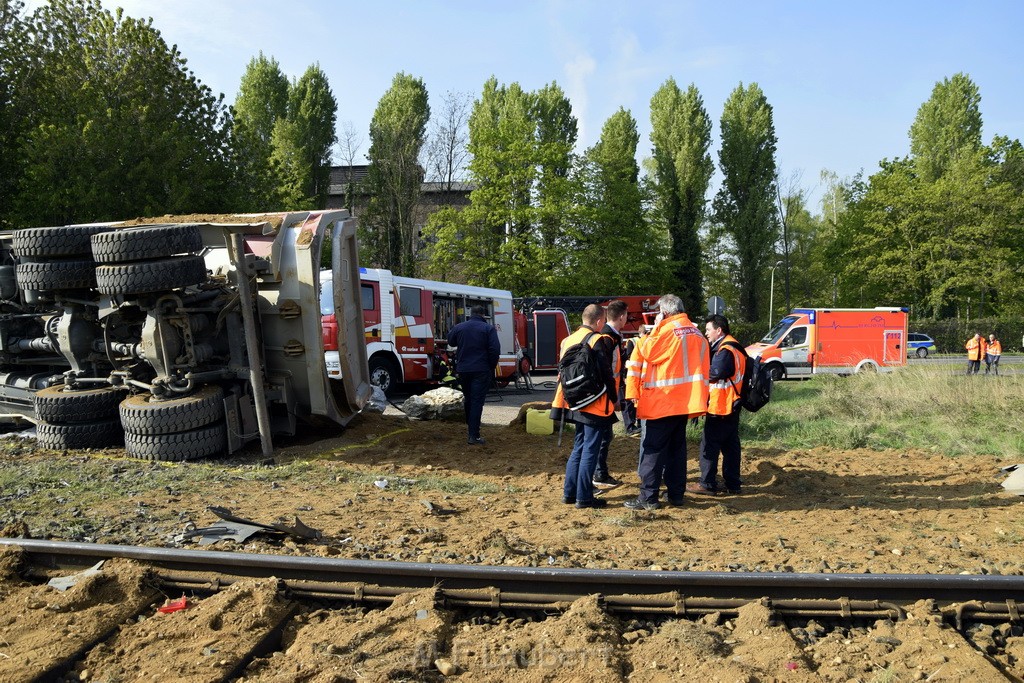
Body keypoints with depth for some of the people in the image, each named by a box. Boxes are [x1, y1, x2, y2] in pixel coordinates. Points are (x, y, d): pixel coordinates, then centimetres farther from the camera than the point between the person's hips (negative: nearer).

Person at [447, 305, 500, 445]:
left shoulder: (459, 327, 5)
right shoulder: (488, 328, -7)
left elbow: (450, 342, 20)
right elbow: (495, 350, -12)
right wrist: (492, 367, 0)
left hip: (463, 370, 4)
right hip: (481, 370, -4)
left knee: (468, 398, 23)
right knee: (477, 401, -4)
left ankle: (469, 424, 39)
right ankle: (474, 436, -7)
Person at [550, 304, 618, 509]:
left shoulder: (568, 340, 8)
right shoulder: (598, 341, -14)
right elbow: (606, 374, -15)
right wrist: (613, 398, -1)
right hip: (596, 405, -7)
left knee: (579, 447, 17)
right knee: (590, 450, -1)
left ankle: (569, 492, 20)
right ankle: (584, 497, 4)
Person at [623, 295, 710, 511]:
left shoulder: (667, 330, -12)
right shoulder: (697, 333, 12)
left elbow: (647, 352, -6)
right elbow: (704, 367, 13)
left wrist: (656, 327, 1)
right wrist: (699, 400, 16)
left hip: (662, 402, -7)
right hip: (686, 401, 8)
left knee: (653, 449, -4)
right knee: (677, 448, 14)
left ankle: (648, 497, -4)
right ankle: (676, 493, 18)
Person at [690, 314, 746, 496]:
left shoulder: (725, 350, -17)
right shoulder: (733, 347, 15)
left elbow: (715, 372, -24)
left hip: (719, 406, -10)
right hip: (731, 405, 10)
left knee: (709, 444, -3)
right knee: (730, 444, 13)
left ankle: (708, 484, 1)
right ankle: (732, 484, 18)